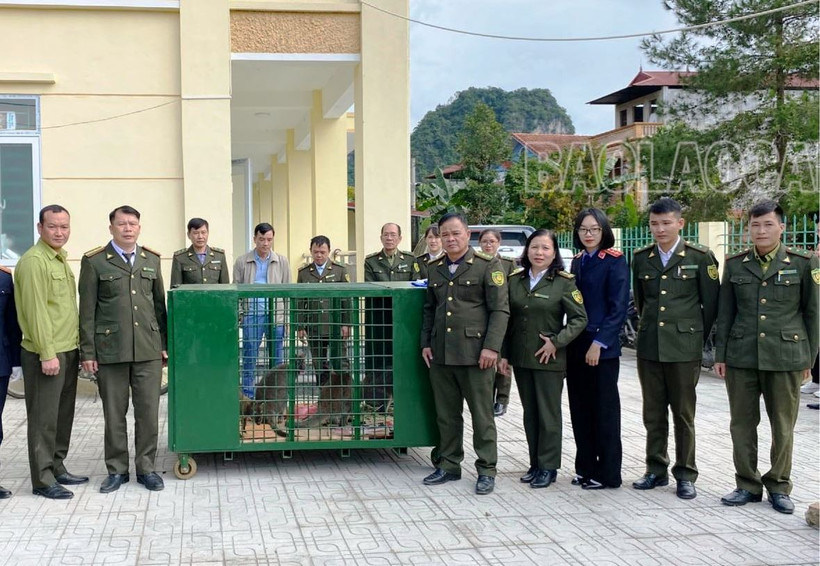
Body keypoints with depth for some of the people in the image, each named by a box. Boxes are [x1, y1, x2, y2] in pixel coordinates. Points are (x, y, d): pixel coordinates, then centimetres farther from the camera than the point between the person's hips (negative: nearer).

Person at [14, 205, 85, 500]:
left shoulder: (61, 259, 15)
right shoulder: (33, 261, -13)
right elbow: (35, 311, -18)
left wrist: (76, 346, 15)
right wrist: (47, 354, -20)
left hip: (68, 351, 9)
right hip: (45, 354, -9)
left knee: (63, 414, 15)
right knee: (43, 418, -1)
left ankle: (57, 468, 26)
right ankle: (43, 480, 6)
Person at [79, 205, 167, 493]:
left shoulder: (152, 259, 11)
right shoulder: (94, 262, 0)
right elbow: (87, 310, -1)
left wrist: (165, 344, 10)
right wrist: (87, 352, -4)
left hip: (148, 350, 2)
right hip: (110, 350, -2)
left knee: (148, 412, 5)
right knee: (114, 414, 6)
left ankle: (146, 467, 17)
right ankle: (117, 470, 19)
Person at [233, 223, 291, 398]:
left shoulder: (281, 261, 8)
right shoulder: (242, 262, 5)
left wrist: (287, 316, 1)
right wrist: (237, 314, -4)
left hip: (276, 315, 1)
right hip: (251, 314, -1)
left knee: (277, 359, 4)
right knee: (249, 357, 2)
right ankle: (248, 398, 10)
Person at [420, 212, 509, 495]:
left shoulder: (488, 265, -3)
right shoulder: (435, 269, 14)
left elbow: (500, 310, -7)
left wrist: (491, 347, -14)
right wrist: (426, 343, 13)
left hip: (474, 353, -5)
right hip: (440, 354, 5)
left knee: (482, 415, 2)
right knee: (446, 415, 12)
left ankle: (486, 470, 11)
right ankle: (449, 465, 23)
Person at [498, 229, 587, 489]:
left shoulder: (564, 282, -6)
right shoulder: (515, 281, 7)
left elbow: (579, 318, -7)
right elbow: (508, 320, 11)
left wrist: (556, 342, -16)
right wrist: (504, 354, 8)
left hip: (549, 359, -5)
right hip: (521, 359, 5)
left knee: (549, 414, 1)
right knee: (530, 414, 12)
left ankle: (548, 467, 11)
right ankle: (535, 464, 22)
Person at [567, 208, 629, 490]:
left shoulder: (615, 260, -7)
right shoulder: (577, 261, 13)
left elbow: (618, 308, -12)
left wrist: (599, 343, -17)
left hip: (602, 347, -6)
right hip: (576, 345, 7)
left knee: (605, 409, 1)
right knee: (580, 408, 10)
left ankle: (608, 473, 9)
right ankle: (586, 468, 20)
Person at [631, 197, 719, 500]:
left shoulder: (700, 257, -5)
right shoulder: (641, 258, 6)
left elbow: (711, 304, 1)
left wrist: (696, 337, 6)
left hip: (684, 347, -3)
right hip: (649, 347, 3)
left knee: (683, 413, 4)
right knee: (653, 413, 9)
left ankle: (685, 475, 13)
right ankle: (656, 470, 20)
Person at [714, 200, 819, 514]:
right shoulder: (735, 264, 7)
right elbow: (725, 313, 9)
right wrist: (720, 355, 6)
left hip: (786, 358, -2)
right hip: (741, 357, 2)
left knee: (783, 426, 6)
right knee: (742, 424, 6)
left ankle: (779, 487, 20)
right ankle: (748, 485, 18)